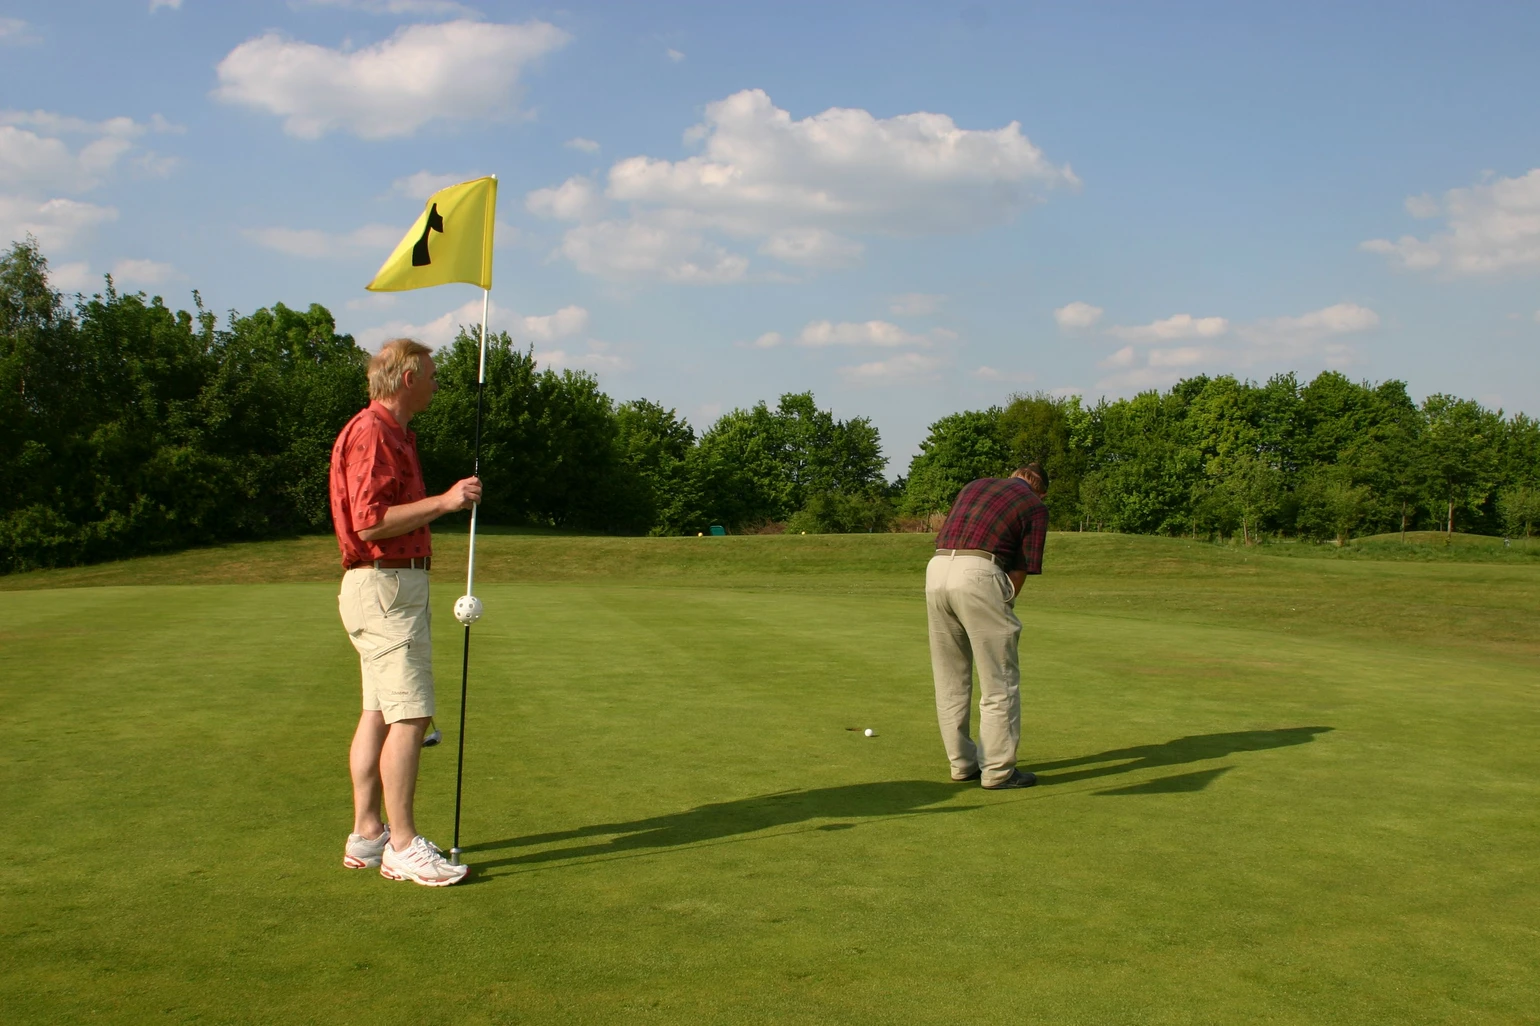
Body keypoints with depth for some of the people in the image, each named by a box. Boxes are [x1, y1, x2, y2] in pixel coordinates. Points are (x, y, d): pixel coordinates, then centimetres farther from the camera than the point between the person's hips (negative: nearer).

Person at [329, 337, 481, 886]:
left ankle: (367, 836, 15)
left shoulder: (391, 433, 19)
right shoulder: (372, 433, -14)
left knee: (379, 713, 10)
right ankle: (402, 847, -8)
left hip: (392, 583, 11)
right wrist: (442, 501, -21)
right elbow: (371, 521, -22)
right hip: (386, 586, -11)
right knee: (409, 715, -12)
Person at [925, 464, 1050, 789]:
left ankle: (962, 763, 21)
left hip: (937, 568, 6)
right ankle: (998, 770, 8)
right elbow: (1021, 569, 5)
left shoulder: (975, 486, 26)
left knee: (950, 679, 14)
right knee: (999, 680, 5)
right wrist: (1005, 603, 17)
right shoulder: (1035, 507, 11)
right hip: (979, 574, -6)